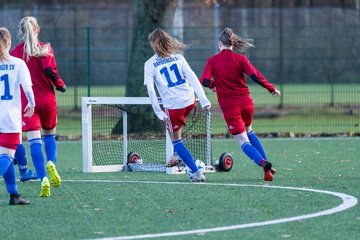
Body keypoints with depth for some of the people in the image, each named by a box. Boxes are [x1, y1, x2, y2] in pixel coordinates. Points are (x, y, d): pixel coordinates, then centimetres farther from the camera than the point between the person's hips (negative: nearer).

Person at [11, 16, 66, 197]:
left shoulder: (15, 52, 4)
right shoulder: (45, 49, -1)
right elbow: (49, 69, -16)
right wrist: (60, 85, 0)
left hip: (26, 101, 0)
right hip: (47, 100, 0)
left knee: (34, 140, -6)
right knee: (49, 135, 21)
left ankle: (43, 179, -20)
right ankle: (51, 163, -7)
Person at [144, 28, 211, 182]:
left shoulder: (150, 64, -3)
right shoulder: (178, 57, 5)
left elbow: (151, 90, -10)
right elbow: (193, 78, -2)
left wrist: (159, 113, -8)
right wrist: (203, 100, -3)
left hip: (173, 106, -4)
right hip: (190, 101, 4)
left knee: (176, 141, 8)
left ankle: (196, 172, -1)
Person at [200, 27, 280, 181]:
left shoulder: (212, 61, -3)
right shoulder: (240, 59, -3)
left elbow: (204, 81, -11)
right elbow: (255, 76, -12)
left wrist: (213, 84, 12)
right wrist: (271, 89, -1)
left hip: (229, 106, -3)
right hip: (246, 102, 3)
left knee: (243, 141, -1)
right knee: (248, 131, 29)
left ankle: (263, 163, -27)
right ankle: (266, 164, 21)